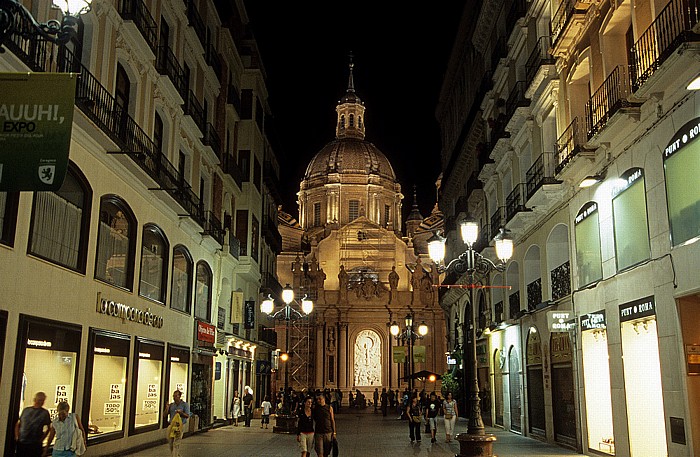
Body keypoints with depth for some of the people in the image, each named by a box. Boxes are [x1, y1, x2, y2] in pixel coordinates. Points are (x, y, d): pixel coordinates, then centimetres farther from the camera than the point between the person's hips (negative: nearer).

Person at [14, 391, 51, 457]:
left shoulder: (45, 413, 1)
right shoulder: (26, 410, 9)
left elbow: (48, 428, 6)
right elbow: (18, 424, 14)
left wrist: (41, 439, -3)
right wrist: (16, 436, 3)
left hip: (35, 445, -3)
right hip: (21, 443, 3)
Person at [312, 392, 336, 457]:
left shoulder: (329, 408, 3)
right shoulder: (315, 408, 4)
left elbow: (332, 420, 5)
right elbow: (313, 421, 8)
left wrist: (334, 432, 1)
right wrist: (313, 432, 5)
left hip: (328, 433, 0)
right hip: (318, 433, 0)